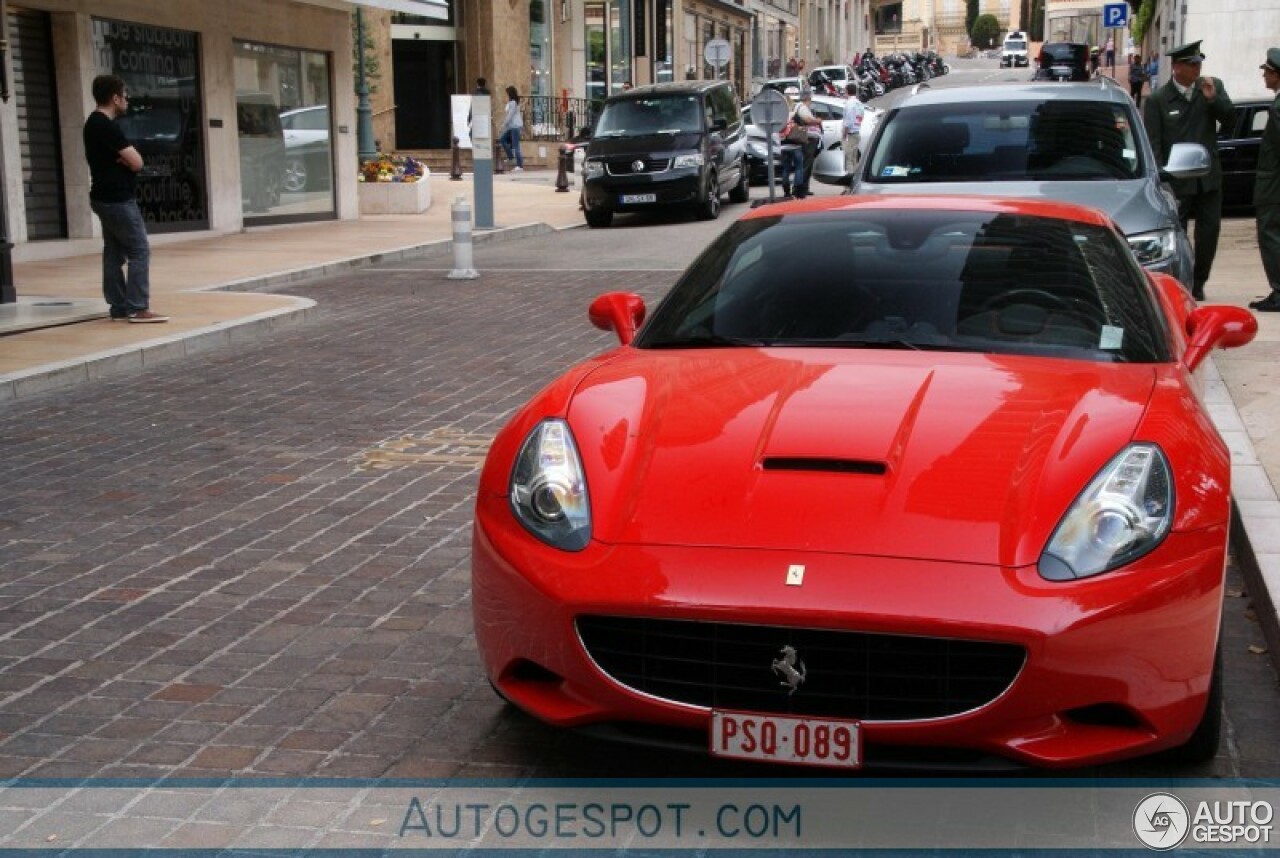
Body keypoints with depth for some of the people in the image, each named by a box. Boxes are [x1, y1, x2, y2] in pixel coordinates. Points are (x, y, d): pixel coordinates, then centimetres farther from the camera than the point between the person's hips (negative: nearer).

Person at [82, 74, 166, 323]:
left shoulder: (93, 124, 15)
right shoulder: (107, 126, -17)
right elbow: (136, 162, -18)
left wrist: (124, 157, -4)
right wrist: (128, 157, 2)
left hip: (107, 198, 10)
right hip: (117, 199, -10)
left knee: (114, 253, 9)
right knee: (140, 250, -9)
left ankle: (120, 307, 11)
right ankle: (138, 308, -11)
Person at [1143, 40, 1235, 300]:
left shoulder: (1213, 87, 5)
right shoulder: (1157, 100, -6)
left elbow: (1229, 116, 1)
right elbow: (1153, 143, -7)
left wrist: (1213, 98, -16)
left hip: (1209, 176, 4)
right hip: (1177, 179, -3)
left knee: (1210, 229, 4)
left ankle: (1198, 284, 16)